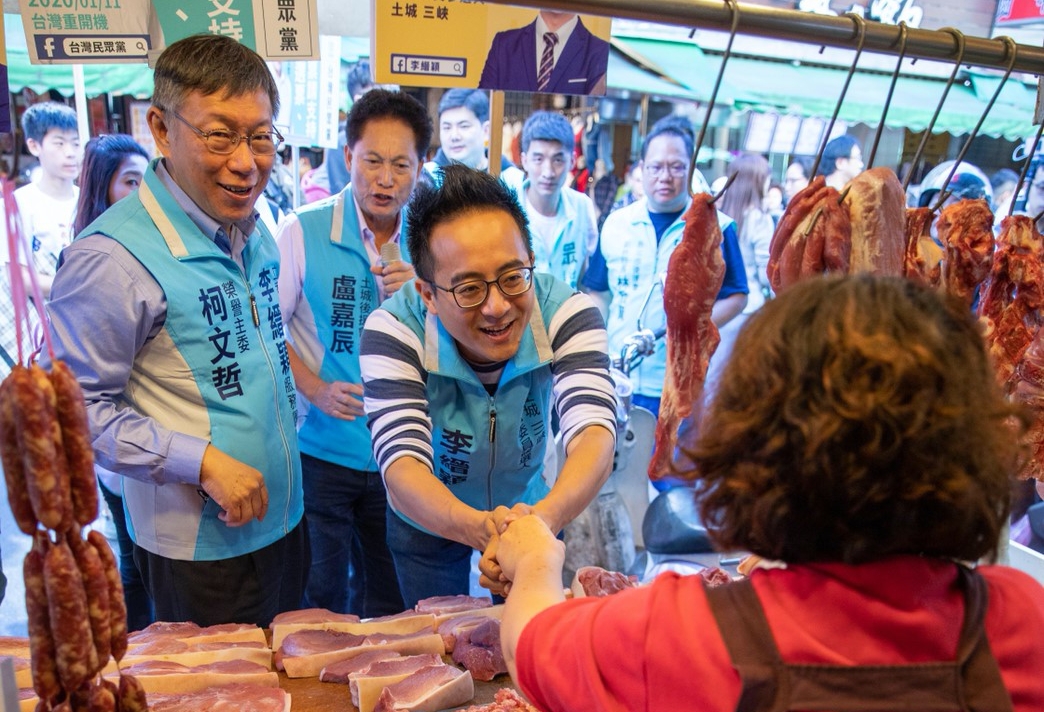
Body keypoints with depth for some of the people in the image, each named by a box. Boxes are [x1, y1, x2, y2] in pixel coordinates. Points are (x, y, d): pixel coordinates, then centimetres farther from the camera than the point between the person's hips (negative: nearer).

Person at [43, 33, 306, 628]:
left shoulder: (254, 231, 2)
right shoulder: (112, 258, -22)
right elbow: (78, 408, -20)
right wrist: (204, 461, -23)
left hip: (283, 519, 7)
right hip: (199, 548, -7)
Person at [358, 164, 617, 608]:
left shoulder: (566, 312, -28)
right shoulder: (393, 331, -31)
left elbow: (594, 429, -40)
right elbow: (402, 464, -40)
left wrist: (546, 517, -61)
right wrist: (476, 527, -62)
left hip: (533, 509, 1)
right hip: (428, 524, -1)